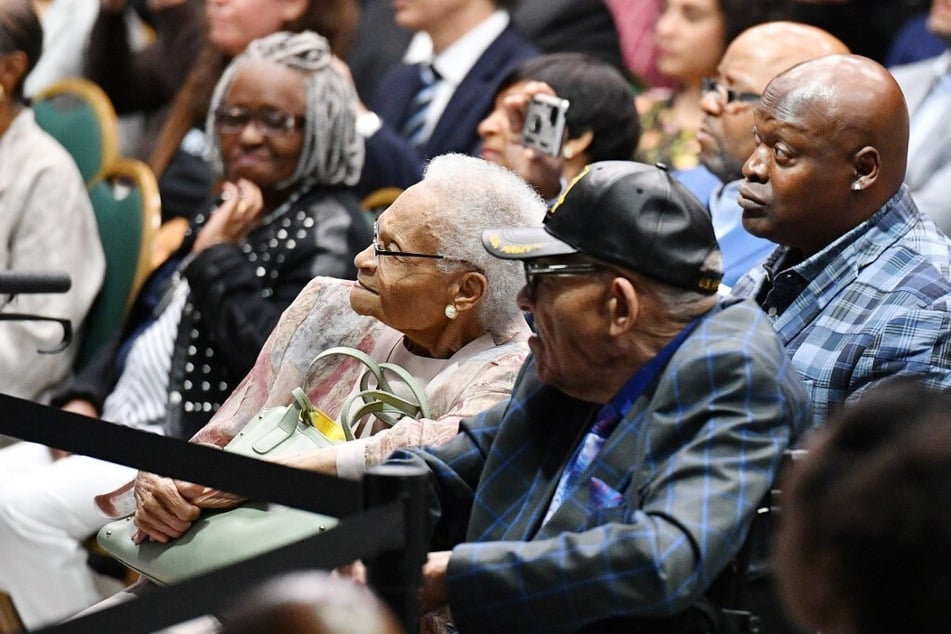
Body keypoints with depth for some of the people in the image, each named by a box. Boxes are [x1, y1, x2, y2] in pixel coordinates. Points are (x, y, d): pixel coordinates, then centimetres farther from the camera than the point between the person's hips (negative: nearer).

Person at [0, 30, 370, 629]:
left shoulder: (330, 231, -9)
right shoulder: (228, 211, 18)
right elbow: (146, 323, 23)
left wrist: (218, 257, -15)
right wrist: (83, 397, 8)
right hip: (122, 430, 9)